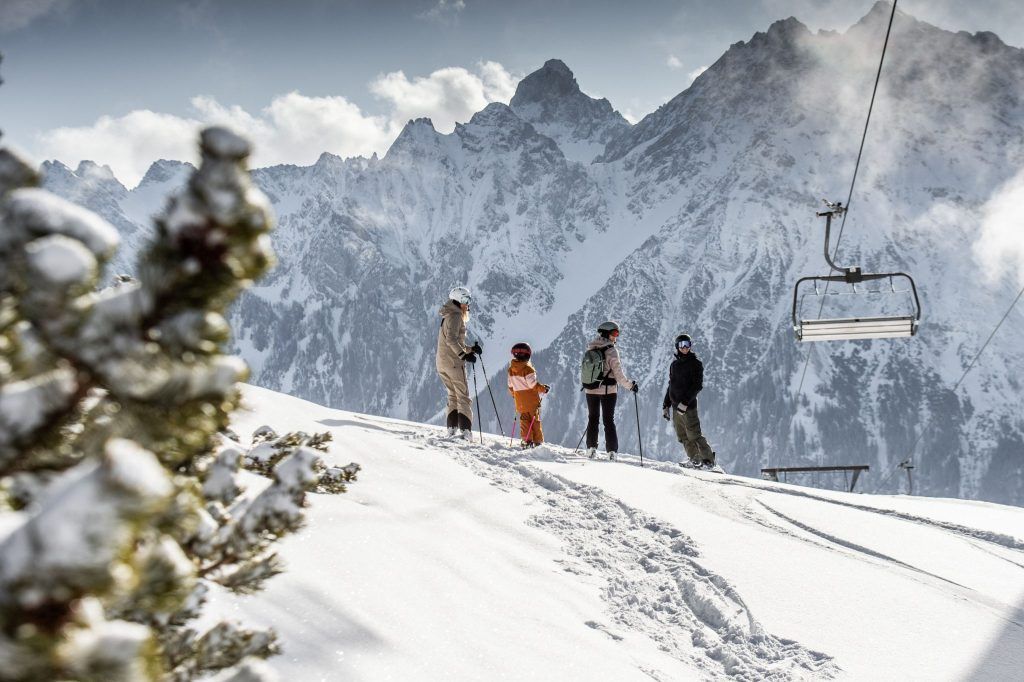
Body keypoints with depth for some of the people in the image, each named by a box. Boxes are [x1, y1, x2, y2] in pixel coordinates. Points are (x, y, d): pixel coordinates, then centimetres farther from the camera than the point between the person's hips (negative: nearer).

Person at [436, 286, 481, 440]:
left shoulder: (448, 317, 23)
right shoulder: (455, 316, -8)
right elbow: (451, 340, -22)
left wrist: (471, 349, 14)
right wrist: (464, 355, -25)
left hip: (441, 362, 9)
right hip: (453, 362, -9)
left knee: (453, 396, 13)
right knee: (463, 397, -8)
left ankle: (452, 428, 7)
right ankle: (465, 431, -15)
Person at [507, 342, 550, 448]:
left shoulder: (511, 369, 2)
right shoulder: (528, 369, -19)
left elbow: (510, 385, 10)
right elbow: (533, 385, -19)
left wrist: (514, 395, 26)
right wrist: (543, 389, -4)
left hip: (520, 400, 5)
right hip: (531, 400, -5)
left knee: (524, 420, 10)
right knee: (535, 420, 5)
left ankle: (527, 440, 3)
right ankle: (538, 441, 8)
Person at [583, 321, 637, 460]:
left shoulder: (590, 350, 3)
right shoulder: (611, 351, -14)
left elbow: (586, 370, 10)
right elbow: (618, 373, -13)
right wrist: (630, 385, 0)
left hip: (591, 390, 4)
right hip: (608, 390, -4)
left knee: (592, 419, 15)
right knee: (608, 420, 6)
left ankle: (591, 449, 13)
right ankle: (612, 451, 3)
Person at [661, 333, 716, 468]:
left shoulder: (695, 363, -4)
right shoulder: (674, 364, 17)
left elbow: (697, 385, -13)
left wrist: (685, 402, -20)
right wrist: (666, 405, 20)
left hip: (688, 406, -7)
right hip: (676, 406, 7)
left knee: (694, 435, -10)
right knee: (683, 437, 6)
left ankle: (708, 460, -3)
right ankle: (695, 460, 13)